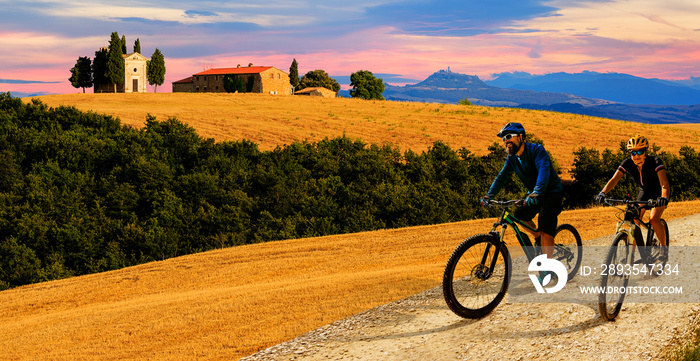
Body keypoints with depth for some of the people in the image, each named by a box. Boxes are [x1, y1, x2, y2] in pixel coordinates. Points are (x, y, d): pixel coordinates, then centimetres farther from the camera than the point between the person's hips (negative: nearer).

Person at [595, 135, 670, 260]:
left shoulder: (654, 162, -31)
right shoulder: (628, 163, -20)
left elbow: (664, 184, -41)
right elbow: (614, 179, -27)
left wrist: (664, 198, -60)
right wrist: (602, 193, -44)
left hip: (658, 192, -4)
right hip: (644, 191, 4)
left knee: (654, 219, -24)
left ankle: (664, 248, -5)